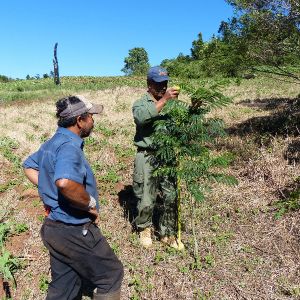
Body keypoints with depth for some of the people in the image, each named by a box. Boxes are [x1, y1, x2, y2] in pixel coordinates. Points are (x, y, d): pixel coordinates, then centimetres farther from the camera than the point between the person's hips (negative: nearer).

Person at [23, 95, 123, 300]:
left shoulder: (52, 143, 8)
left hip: (54, 228, 9)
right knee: (111, 275, 13)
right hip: (76, 233, -9)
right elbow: (65, 182, -43)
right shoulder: (69, 146, -24)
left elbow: (29, 166, 24)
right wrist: (90, 204, -25)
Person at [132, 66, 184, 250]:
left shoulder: (172, 103, 11)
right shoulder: (141, 103, 0)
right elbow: (142, 117, -24)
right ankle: (144, 228, 32)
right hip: (147, 157, -3)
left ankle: (167, 233, 27)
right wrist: (164, 100, -27)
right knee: (146, 201, 4)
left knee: (172, 197, 8)